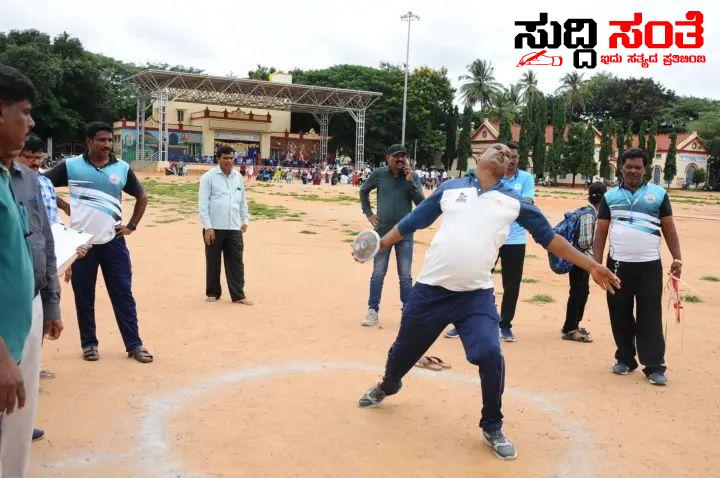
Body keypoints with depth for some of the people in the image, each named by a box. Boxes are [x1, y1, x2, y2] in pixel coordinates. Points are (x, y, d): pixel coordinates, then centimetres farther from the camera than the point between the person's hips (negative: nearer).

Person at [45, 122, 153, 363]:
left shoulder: (122, 168, 3)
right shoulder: (71, 165, -1)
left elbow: (142, 196, 16)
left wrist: (132, 226, 7)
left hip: (113, 241, 1)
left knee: (123, 293, 1)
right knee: (83, 296, 7)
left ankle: (134, 344, 6)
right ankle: (89, 343, 20)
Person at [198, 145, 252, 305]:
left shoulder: (238, 177, 12)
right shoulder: (209, 177, -3)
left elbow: (243, 201, 20)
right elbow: (203, 203, -7)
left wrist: (245, 220, 11)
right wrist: (207, 227, -12)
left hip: (234, 228, 4)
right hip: (214, 228, -3)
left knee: (236, 262, 2)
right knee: (213, 262, 7)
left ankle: (238, 295, 7)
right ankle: (213, 293, 22)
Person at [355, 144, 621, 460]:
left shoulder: (514, 201, 7)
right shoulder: (450, 188, 8)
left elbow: (549, 238, 12)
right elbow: (411, 222, 14)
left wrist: (591, 266, 9)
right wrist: (379, 246, 14)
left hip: (476, 296, 0)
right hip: (430, 289, 1)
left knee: (490, 355, -19)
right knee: (404, 349, 14)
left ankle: (492, 427, 7)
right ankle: (387, 386, 51)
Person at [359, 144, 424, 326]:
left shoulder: (413, 176, -2)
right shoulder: (379, 174, -2)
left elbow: (421, 203, -10)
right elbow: (364, 191, 15)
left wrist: (410, 181, -18)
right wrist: (368, 213, 9)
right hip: (382, 231, 0)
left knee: (405, 276, 5)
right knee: (377, 274, 6)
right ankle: (373, 311, 16)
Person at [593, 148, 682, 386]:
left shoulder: (659, 193, 5)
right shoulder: (610, 196, 8)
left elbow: (669, 229, 7)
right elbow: (601, 232, 7)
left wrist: (677, 259, -2)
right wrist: (596, 263, -1)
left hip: (649, 265, -1)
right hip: (618, 264, 2)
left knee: (650, 316, -3)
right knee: (620, 314, 7)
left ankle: (654, 366, 1)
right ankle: (625, 359, 22)